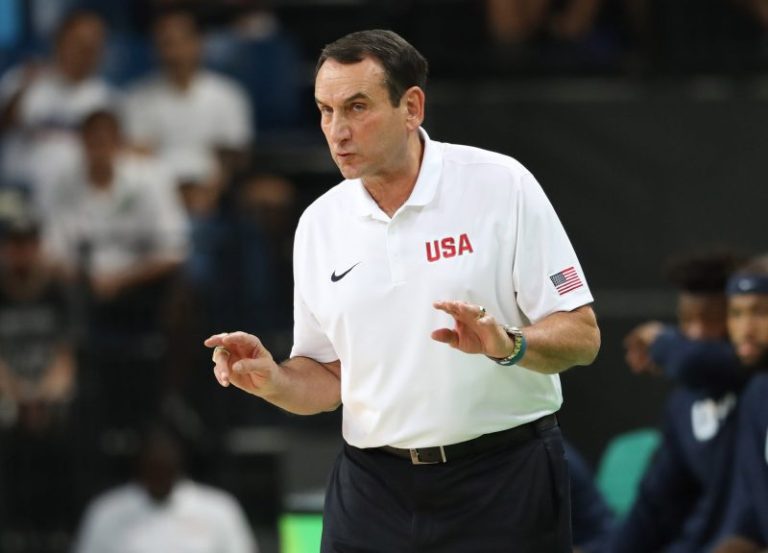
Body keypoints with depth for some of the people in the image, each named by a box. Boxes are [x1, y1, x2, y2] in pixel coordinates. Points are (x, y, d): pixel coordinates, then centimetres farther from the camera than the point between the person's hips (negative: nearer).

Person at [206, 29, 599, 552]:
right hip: (372, 486, 4)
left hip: (502, 486, -4)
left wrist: (508, 346, -26)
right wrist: (274, 381, -8)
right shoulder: (320, 224, 7)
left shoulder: (500, 185, -6)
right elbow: (328, 376, 12)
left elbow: (581, 336, -7)